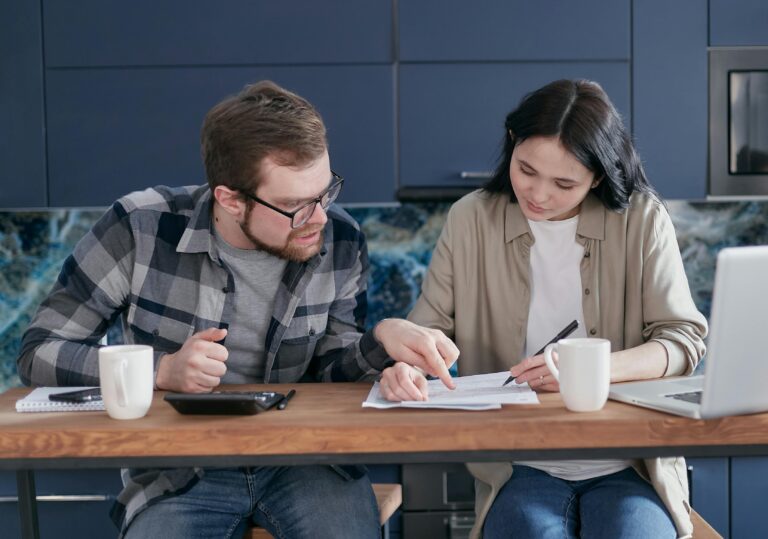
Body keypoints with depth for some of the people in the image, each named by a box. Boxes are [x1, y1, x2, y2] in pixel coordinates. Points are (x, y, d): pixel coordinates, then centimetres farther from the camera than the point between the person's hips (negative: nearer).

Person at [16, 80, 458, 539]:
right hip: (178, 472, -1)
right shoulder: (141, 227, -13)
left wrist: (382, 340, -17)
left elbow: (329, 371, 5)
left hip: (305, 460, 2)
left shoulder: (340, 241, -4)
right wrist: (162, 371, -21)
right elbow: (40, 352, -7)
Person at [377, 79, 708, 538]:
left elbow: (683, 339, -2)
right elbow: (431, 327, 6)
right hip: (521, 467, 0)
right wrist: (407, 363, -18)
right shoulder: (472, 219, 3)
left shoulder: (643, 219, 0)